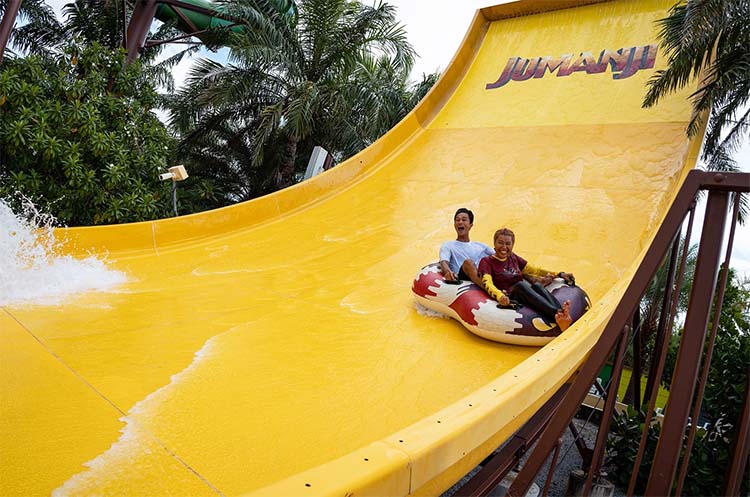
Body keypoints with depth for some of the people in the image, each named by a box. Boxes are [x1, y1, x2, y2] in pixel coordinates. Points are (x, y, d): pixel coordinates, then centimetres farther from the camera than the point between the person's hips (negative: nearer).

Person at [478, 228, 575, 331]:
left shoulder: (514, 258, 23)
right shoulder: (486, 262, 6)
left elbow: (534, 270, 23)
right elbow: (487, 284, -12)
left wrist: (560, 274, 11)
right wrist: (500, 296, -33)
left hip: (526, 297, 5)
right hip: (508, 300, -5)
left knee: (537, 285, -26)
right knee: (520, 285, -33)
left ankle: (563, 315, -51)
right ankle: (557, 313, -52)